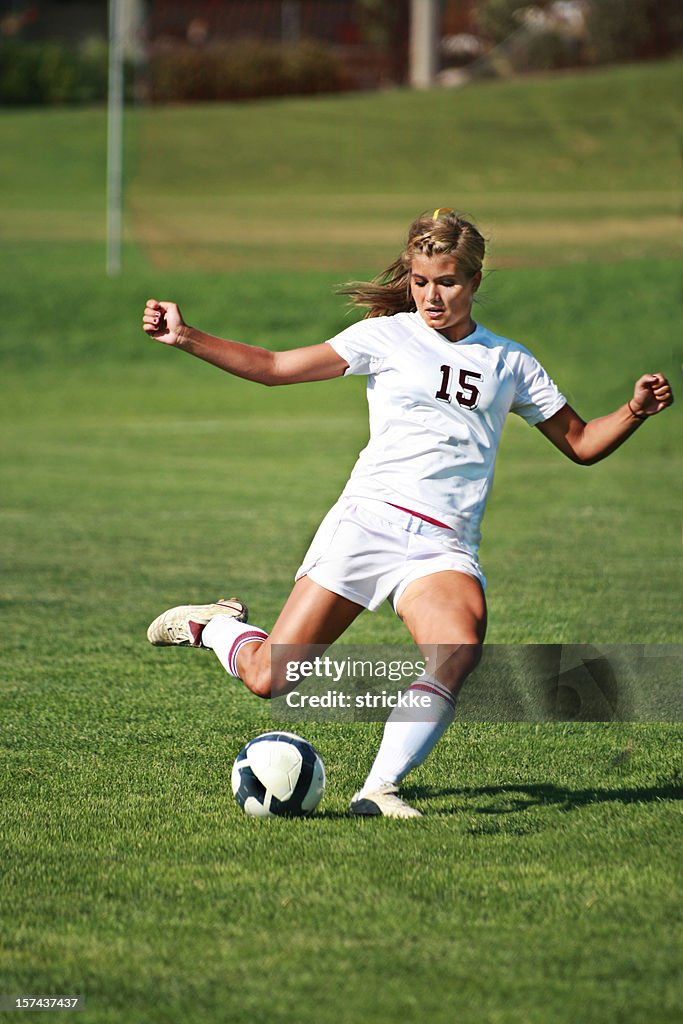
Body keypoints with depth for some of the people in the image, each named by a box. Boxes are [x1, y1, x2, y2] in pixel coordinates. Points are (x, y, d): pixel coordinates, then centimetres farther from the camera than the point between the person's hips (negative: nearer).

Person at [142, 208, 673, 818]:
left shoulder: (509, 362, 15)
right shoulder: (387, 335, 7)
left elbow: (581, 444, 21)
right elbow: (274, 367, 3)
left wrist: (635, 412, 2)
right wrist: (185, 338, -7)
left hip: (445, 549, 1)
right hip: (367, 521, -1)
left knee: (461, 649, -32)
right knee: (268, 679, -5)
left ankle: (380, 788, -24)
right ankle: (217, 625, 30)